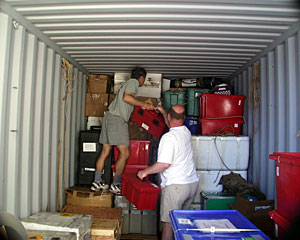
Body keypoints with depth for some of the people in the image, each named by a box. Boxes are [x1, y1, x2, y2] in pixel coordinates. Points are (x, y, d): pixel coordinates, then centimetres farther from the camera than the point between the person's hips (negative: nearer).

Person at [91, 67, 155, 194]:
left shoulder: (128, 83, 27)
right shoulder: (133, 82, -1)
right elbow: (126, 97, -17)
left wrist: (144, 107, 36)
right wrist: (144, 104, -11)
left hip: (110, 117, 10)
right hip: (117, 119, -10)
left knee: (105, 152, 10)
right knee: (124, 153, -7)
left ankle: (97, 182, 15)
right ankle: (116, 185, -2)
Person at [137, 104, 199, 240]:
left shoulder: (168, 137, -18)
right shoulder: (186, 132, 6)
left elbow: (164, 164, -25)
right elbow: (175, 126, 30)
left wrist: (145, 172, -12)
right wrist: (163, 112, 40)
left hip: (176, 185, -8)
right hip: (193, 183, 8)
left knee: (168, 223, 4)